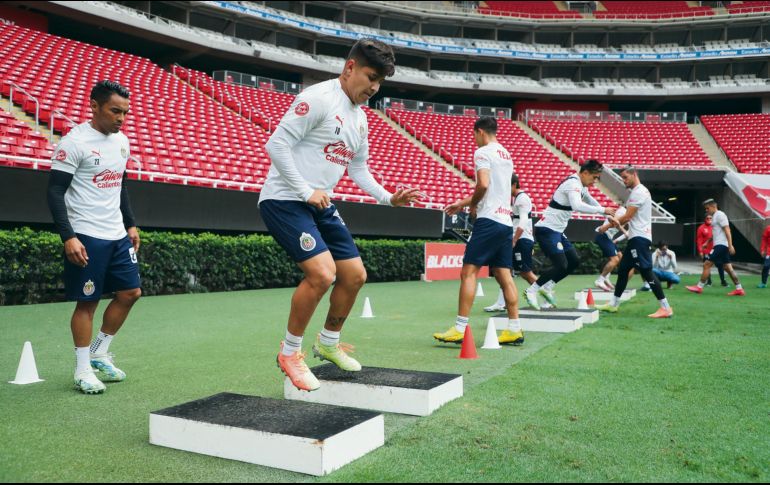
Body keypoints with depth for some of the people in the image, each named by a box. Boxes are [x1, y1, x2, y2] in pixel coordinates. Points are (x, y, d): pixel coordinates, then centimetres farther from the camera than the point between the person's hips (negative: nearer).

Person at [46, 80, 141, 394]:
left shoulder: (122, 141, 11)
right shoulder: (74, 142, -12)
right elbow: (55, 192, -13)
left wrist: (131, 224, 17)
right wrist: (68, 237, -20)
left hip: (117, 235, 8)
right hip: (86, 237, -7)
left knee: (130, 292, 9)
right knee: (88, 301, 0)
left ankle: (99, 353, 25)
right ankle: (83, 370, 14)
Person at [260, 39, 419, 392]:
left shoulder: (360, 118, 14)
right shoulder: (318, 98, -14)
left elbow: (358, 168, 22)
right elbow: (277, 144, -18)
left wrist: (388, 198, 8)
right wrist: (306, 191, -19)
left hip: (321, 205, 9)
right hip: (284, 200, -9)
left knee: (355, 276, 7)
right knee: (323, 273, -22)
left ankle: (328, 343, 29)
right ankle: (289, 353, -1)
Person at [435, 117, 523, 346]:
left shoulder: (483, 152, -5)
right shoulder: (507, 155, 21)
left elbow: (483, 185, -20)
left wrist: (472, 204, -1)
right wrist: (462, 203, 29)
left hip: (489, 220, -9)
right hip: (506, 221, 9)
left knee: (468, 272, -7)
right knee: (504, 276, 9)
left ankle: (459, 329, -9)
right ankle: (514, 329, 9)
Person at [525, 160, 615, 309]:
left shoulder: (581, 186, 15)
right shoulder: (573, 183, -17)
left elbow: (591, 201, 30)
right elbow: (577, 206, -35)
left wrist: (609, 215, 21)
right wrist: (603, 210, -31)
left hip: (557, 231, 10)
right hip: (547, 230, -10)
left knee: (574, 261, 12)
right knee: (561, 266, -14)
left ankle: (547, 288, 20)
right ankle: (531, 291, -1)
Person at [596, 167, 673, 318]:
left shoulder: (638, 192, -11)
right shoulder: (638, 192, 21)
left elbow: (628, 216, -14)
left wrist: (615, 222, 3)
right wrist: (619, 222, 3)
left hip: (639, 238, -11)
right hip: (636, 238, 11)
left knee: (646, 271, -13)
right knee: (623, 269, 14)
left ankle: (665, 308, -12)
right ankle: (613, 304, 22)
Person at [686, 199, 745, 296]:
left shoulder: (720, 215, -10)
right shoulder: (715, 216, 19)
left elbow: (727, 230, -17)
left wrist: (730, 245, -22)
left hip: (720, 245, -10)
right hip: (719, 245, 10)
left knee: (706, 265, -8)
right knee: (727, 267, 9)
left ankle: (699, 287, -5)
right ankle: (739, 289, 10)